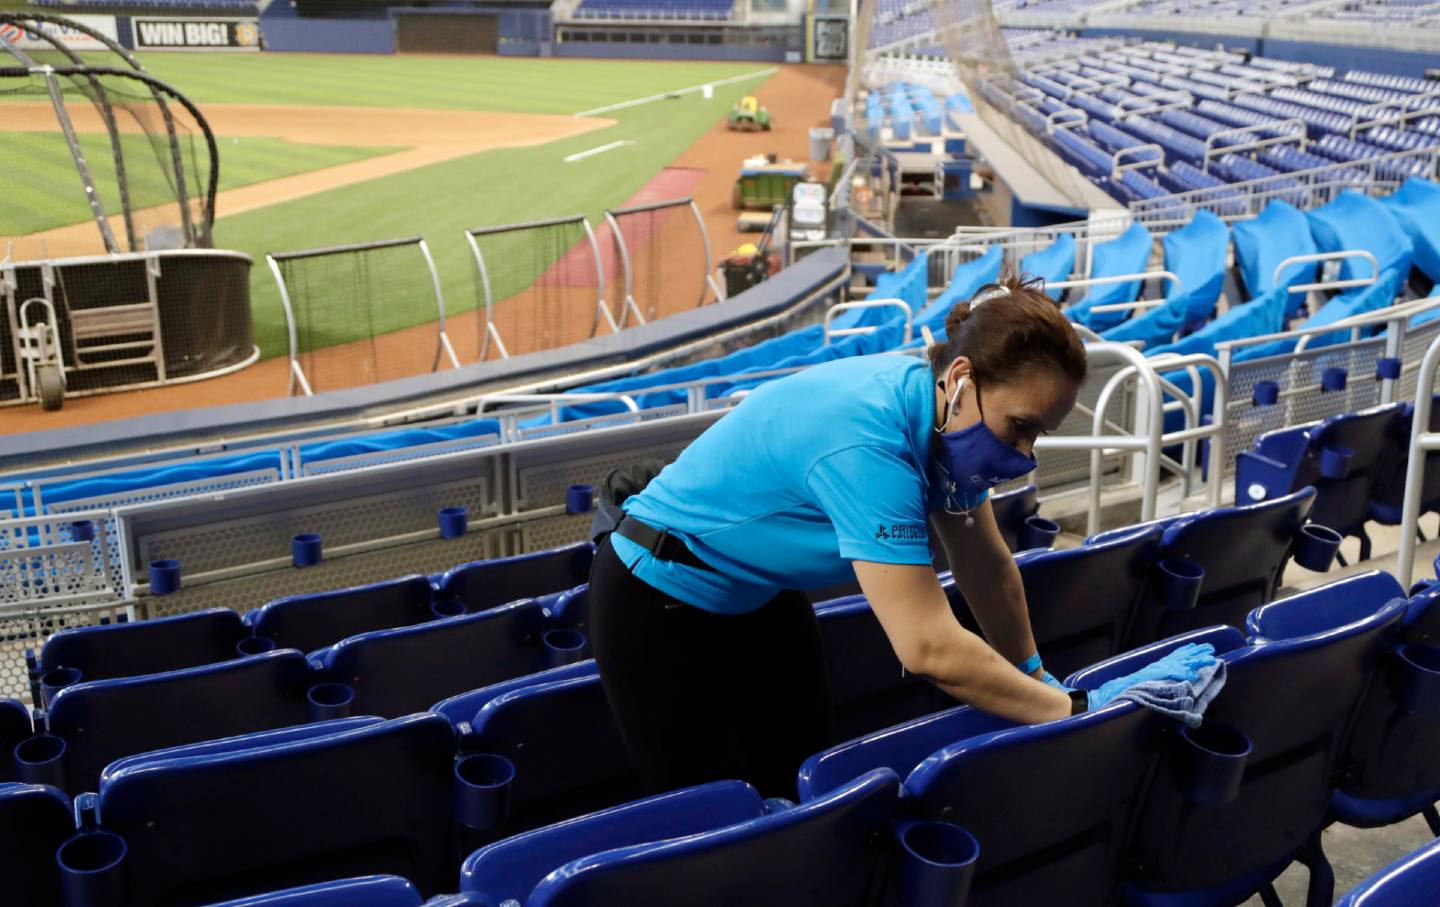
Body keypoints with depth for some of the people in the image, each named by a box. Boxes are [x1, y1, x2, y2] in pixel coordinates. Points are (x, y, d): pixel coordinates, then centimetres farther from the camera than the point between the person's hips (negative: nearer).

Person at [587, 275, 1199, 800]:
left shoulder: (945, 413, -11)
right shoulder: (867, 445, -37)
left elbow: (987, 567, 3)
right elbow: (930, 649, -38)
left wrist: (1032, 676, 9)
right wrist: (1066, 709, -27)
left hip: (762, 594, 8)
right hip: (661, 602, -8)